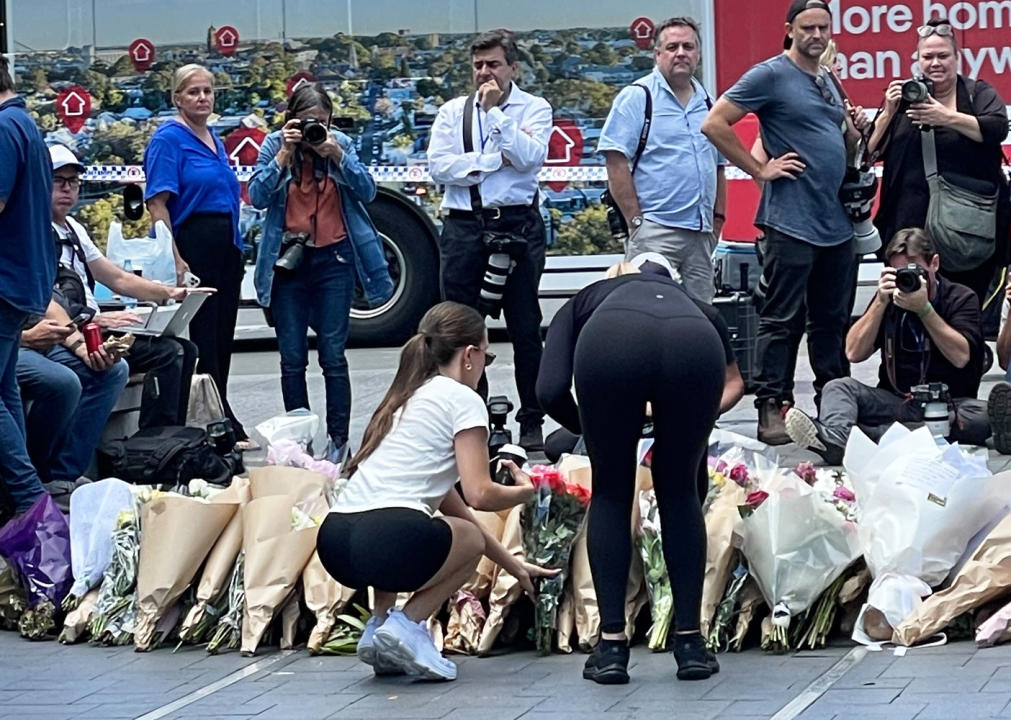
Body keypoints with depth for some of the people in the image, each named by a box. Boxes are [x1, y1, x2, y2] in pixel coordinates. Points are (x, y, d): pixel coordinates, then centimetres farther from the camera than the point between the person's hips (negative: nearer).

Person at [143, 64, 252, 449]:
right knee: (201, 340, -6)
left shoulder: (214, 140, 17)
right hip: (192, 249, -9)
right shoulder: (169, 139, -8)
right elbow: (158, 204, -15)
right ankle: (225, 428, -5)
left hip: (226, 248, 9)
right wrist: (175, 260, -22)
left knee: (221, 341, 10)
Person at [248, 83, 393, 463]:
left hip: (333, 260, 0)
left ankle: (338, 440, 2)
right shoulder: (274, 145, 1)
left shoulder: (341, 143, 3)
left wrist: (338, 156, -16)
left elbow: (367, 191, -4)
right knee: (292, 358, 4)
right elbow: (258, 195, -9)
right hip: (288, 259, 0)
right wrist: (285, 154, -17)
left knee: (333, 355, -1)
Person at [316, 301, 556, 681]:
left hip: (333, 544, 8)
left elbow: (450, 503, 34)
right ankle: (406, 625, 2)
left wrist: (512, 564, 38)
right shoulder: (463, 400, 5)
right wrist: (524, 491, 19)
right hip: (388, 542, -7)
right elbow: (479, 495, -4)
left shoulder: (403, 400, 29)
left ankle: (379, 622, 18)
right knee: (471, 541, 26)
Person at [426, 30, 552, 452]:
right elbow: (440, 167, -3)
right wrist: (495, 160, -8)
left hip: (517, 226, -2)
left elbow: (529, 157, -13)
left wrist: (495, 110, -12)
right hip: (463, 227, 2)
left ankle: (532, 423, 7)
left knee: (526, 328, 2)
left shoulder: (534, 109, 5)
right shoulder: (453, 112, 10)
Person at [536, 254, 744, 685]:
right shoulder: (692, 305, 46)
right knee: (680, 493, 24)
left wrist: (593, 430, 39)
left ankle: (611, 646, 17)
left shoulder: (584, 303, 39)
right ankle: (690, 642, 23)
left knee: (611, 494, 20)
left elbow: (551, 392, 23)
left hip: (610, 346, -2)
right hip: (694, 348, 2)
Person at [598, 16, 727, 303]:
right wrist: (636, 220, -12)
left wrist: (718, 217, 14)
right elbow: (616, 163, -9)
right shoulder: (637, 97, -3)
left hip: (702, 234, 7)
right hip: (655, 232, -7)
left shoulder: (707, 103, 18)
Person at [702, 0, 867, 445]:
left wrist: (854, 128, 8)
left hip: (836, 222, 8)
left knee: (833, 320, 13)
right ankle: (771, 408, -4)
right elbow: (715, 125, -12)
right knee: (782, 320, -6)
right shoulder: (770, 75, -7)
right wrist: (760, 169, -12)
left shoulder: (829, 82, 18)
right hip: (790, 221, -8)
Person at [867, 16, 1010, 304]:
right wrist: (889, 112, -8)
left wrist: (947, 117, -27)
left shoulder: (979, 93, 6)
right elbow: (872, 150, 8)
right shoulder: (905, 95, 13)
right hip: (912, 223, 2)